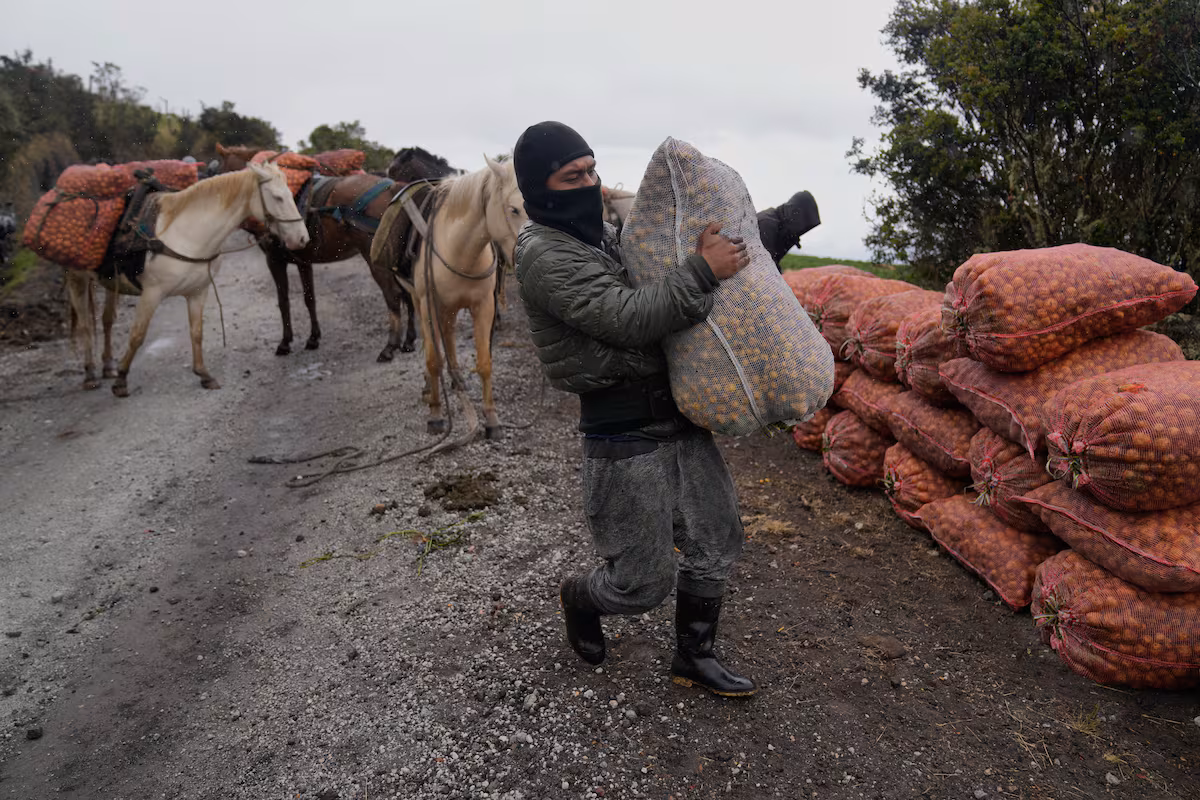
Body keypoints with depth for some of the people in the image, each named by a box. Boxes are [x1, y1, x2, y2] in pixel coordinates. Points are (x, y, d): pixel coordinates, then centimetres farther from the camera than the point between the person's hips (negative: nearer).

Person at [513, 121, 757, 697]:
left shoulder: (605, 231, 12)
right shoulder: (544, 256, -15)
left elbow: (655, 290, 25)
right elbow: (630, 320, -23)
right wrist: (703, 270, -22)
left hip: (680, 416, 8)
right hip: (625, 438, -8)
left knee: (717, 542, 15)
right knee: (644, 584, 4)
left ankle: (694, 658, 35)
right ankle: (579, 598, 39)